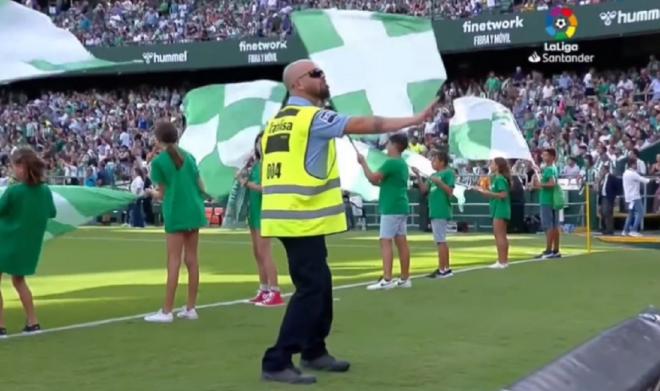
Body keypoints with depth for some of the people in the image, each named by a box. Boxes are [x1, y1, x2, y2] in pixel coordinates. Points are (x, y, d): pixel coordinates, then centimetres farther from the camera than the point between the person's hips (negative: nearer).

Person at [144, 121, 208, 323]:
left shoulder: (158, 161, -7)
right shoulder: (189, 156, 8)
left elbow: (162, 194, -3)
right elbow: (201, 186, 9)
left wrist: (153, 193, 17)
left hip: (175, 214, -5)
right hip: (194, 211, 5)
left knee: (174, 262, -5)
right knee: (191, 260, 8)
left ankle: (167, 311, -4)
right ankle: (190, 308, 13)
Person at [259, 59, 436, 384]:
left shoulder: (278, 121, 17)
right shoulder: (311, 116, -11)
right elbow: (362, 125, -15)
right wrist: (413, 120, -11)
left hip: (287, 215, 9)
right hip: (301, 219, -9)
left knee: (319, 284, 18)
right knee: (310, 288, -7)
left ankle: (313, 351, 29)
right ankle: (277, 363, -7)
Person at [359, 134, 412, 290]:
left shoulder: (391, 162, -14)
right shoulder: (402, 164, 17)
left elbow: (373, 178, -17)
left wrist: (363, 162, -6)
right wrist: (378, 182, 16)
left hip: (391, 208, -9)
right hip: (400, 207, 9)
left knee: (386, 241, -10)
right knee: (401, 242, 8)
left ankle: (386, 280, -15)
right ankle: (405, 279, 10)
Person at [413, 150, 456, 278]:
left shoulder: (448, 173, -7)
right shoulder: (433, 175, 16)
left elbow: (450, 191, -13)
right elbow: (423, 190, 11)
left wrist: (439, 182, -21)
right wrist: (418, 176, 1)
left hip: (441, 212, -9)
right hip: (434, 212, 9)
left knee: (440, 240, -8)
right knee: (441, 241, 12)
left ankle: (442, 270, -7)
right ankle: (446, 268, 17)